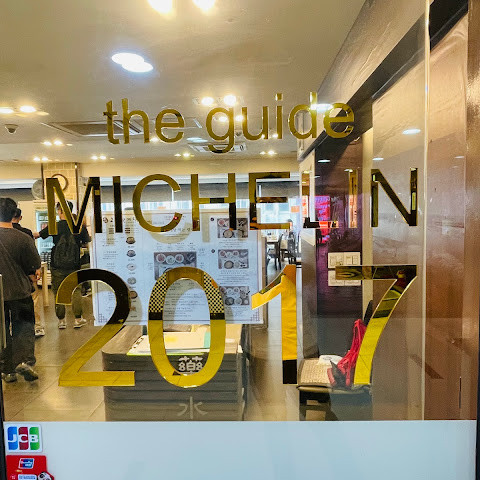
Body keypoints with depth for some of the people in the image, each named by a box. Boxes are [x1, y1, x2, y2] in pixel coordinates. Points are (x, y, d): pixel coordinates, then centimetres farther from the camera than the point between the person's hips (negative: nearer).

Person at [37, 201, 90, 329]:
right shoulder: (80, 226, -4)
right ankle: (78, 319, 12)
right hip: (74, 265, 1)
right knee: (75, 291, 11)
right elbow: (86, 242, 7)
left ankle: (61, 320, 15)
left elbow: (37, 235, 5)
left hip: (57, 265, -1)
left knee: (58, 292, 10)